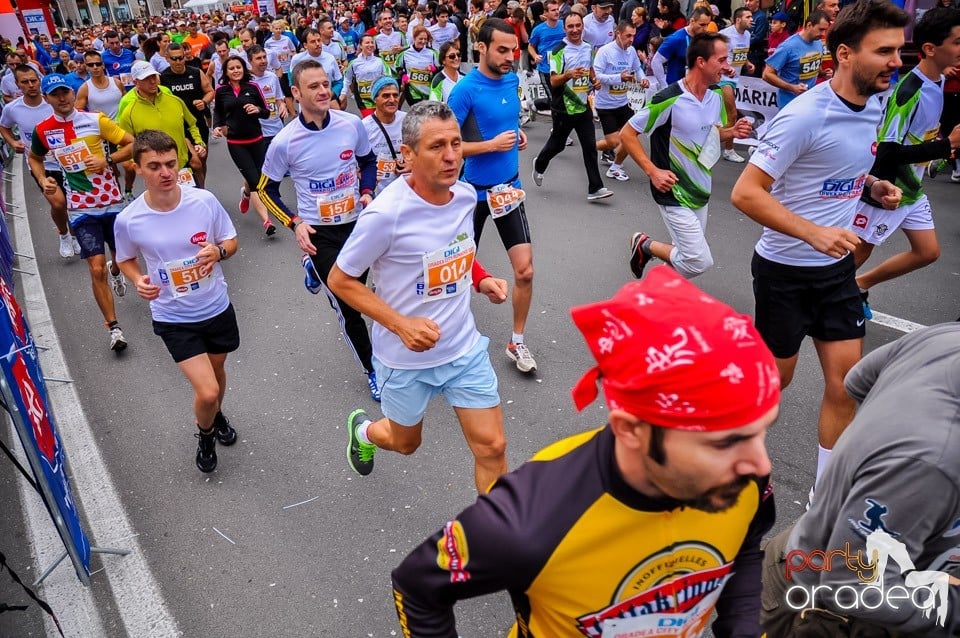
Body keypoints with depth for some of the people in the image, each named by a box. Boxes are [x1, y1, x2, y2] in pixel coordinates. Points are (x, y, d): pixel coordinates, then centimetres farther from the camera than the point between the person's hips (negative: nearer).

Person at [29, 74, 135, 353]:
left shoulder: (95, 120, -6)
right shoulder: (43, 130, 0)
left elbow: (132, 144, -4)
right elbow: (34, 158, 18)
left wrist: (107, 160, -18)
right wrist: (42, 179, 0)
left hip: (111, 202, 0)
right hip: (81, 209, 0)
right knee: (97, 269, -8)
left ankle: (115, 270, 58)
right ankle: (113, 327, 2)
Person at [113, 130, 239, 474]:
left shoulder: (205, 200, -15)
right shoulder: (128, 220, -16)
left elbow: (231, 241, -1)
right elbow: (125, 260, 4)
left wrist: (219, 251, -24)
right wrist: (139, 281, -18)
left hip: (217, 307, 3)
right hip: (173, 319, -2)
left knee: (217, 372, 25)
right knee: (207, 391, -10)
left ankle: (217, 416, 59)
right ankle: (205, 434, 26)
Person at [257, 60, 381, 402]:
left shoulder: (352, 124, -9)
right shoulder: (285, 141, -15)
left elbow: (368, 161, 12)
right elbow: (266, 189, 0)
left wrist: (366, 193, -5)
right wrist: (295, 224, -11)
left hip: (357, 222, 3)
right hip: (319, 233, -3)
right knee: (347, 307, 2)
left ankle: (315, 270, 51)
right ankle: (372, 370, 22)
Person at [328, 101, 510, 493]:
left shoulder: (466, 195, -7)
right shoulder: (386, 214, -25)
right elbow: (340, 280, -15)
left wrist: (481, 279, -5)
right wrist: (401, 324, -24)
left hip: (465, 347, 4)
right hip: (406, 357, -4)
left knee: (492, 447, 3)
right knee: (405, 443, 21)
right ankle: (362, 430, 57)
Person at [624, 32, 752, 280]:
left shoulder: (717, 96, 3)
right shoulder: (669, 100, -20)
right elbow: (627, 134, -14)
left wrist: (732, 131, -4)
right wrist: (653, 171, -21)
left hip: (701, 192, 8)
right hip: (674, 195, -8)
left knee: (689, 255, 15)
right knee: (699, 261, -10)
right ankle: (645, 244, 11)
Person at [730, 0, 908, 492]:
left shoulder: (872, 107, 4)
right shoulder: (804, 116, -21)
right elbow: (745, 193, -24)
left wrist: (872, 185, 1)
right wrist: (814, 232, -32)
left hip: (837, 267, 7)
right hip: (785, 269, -7)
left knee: (846, 381, 5)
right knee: (776, 376, 8)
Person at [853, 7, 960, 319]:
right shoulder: (909, 91, -25)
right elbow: (888, 152, -27)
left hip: (912, 188, 9)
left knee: (928, 252, 12)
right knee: (859, 252, 5)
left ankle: (859, 284, 25)